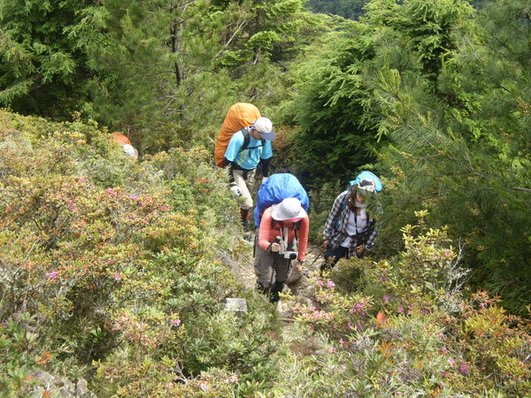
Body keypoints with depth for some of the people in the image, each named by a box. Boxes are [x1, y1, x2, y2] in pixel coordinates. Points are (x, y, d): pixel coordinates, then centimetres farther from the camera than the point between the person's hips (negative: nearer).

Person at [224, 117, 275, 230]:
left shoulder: (265, 138, -14)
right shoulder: (239, 138, -31)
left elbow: (266, 158, 3)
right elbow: (228, 160, -25)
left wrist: (265, 177, 9)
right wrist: (232, 183, -25)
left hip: (251, 171, 5)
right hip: (237, 172, -5)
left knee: (244, 201, 14)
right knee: (247, 202, -15)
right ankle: (243, 225, 8)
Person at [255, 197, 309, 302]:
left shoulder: (303, 218, -31)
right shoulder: (269, 215, -39)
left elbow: (303, 240, -15)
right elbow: (262, 240, -39)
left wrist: (300, 261, -8)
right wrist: (270, 247, -61)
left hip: (287, 246, 3)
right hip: (267, 245, -3)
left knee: (281, 278, 18)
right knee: (264, 279, -2)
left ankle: (274, 301, 45)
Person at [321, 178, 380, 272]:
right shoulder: (344, 197, -20)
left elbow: (375, 227, -5)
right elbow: (332, 217, -7)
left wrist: (366, 246, -4)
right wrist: (326, 237, -1)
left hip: (357, 245, 0)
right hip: (338, 240, 1)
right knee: (327, 265, 9)